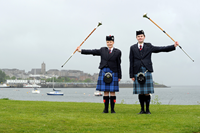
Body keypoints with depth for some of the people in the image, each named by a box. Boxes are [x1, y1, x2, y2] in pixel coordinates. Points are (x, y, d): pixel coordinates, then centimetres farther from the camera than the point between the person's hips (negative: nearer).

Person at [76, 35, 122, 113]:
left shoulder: (117, 52, 4)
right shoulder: (102, 50, 10)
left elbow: (118, 65, 3)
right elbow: (92, 52, 7)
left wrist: (119, 76, 3)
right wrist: (81, 50, 2)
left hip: (113, 73, -2)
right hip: (104, 72, 2)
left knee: (112, 91, -1)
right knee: (105, 91, 3)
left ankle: (112, 109, 5)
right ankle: (106, 109, 8)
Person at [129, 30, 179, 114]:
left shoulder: (149, 46, 9)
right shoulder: (133, 48, 8)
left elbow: (161, 49, 8)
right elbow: (131, 62, 5)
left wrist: (174, 46, 1)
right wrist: (132, 75, 0)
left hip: (147, 72, 0)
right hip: (137, 72, 0)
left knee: (147, 93, 0)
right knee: (140, 93, 3)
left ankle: (147, 110, 9)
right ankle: (142, 110, 13)